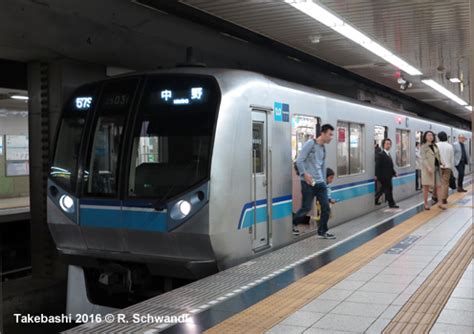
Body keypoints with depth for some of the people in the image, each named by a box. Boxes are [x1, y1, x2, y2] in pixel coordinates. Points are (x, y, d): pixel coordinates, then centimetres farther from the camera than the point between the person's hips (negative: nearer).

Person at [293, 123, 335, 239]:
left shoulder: (323, 149, 15)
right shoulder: (310, 143, -8)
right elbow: (299, 160, -13)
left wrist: (324, 181, 20)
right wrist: (305, 174, -21)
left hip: (320, 182, 7)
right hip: (308, 182, -7)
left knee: (326, 207, 3)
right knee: (306, 208, -2)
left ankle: (322, 231, 17)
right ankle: (291, 225, 20)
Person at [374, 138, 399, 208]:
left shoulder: (389, 155, 15)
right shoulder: (380, 155, -13)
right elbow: (377, 166, -17)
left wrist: (394, 173, 8)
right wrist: (376, 175, -20)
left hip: (388, 176, 9)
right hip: (383, 176, -9)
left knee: (383, 189, 16)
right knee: (388, 189, -5)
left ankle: (375, 201, 27)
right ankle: (391, 203, 2)